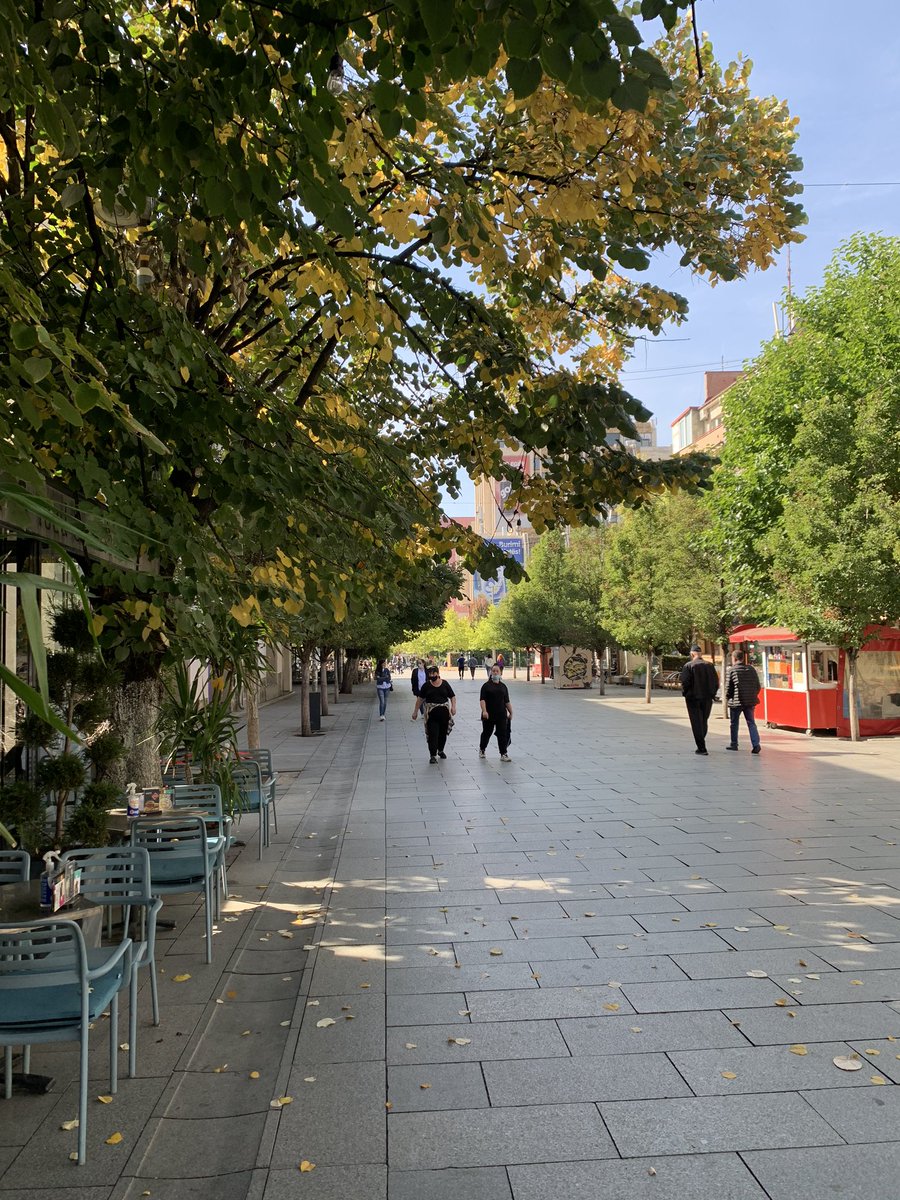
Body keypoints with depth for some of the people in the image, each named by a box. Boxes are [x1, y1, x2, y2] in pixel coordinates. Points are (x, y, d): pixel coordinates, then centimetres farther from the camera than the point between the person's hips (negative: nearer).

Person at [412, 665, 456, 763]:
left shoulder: (445, 684, 3)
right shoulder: (426, 685, 2)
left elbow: (452, 696, 7)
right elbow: (420, 698, 6)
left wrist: (453, 707, -8)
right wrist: (415, 711, 4)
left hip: (444, 712, 2)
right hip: (431, 713, -2)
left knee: (443, 733, 14)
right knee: (432, 734, -7)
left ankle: (440, 750, 35)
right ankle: (433, 755, -4)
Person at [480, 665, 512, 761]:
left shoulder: (503, 686, 11)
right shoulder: (486, 686, -1)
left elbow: (507, 701, 15)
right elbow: (483, 699, -9)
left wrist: (511, 712, 13)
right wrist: (484, 711, -22)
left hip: (501, 715, 3)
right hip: (489, 715, -2)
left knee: (503, 734, -3)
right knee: (486, 733, 11)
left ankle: (503, 754, -1)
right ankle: (481, 750, 33)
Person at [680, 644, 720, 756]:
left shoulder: (688, 666, -9)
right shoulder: (710, 665, 5)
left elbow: (685, 682, -14)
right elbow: (716, 682, 5)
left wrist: (685, 693, 1)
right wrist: (712, 694, 13)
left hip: (693, 698, -4)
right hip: (707, 699, 5)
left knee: (696, 723, -1)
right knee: (704, 721, 17)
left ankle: (702, 748, -6)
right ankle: (701, 744, 28)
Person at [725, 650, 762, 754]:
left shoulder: (731, 670, -7)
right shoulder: (751, 669, 7)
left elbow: (728, 687, -7)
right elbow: (757, 686, 9)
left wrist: (727, 698, 7)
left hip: (736, 701, -3)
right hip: (750, 701, 3)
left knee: (734, 724, 12)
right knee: (751, 723, 6)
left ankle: (734, 744, 20)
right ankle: (755, 744, -8)